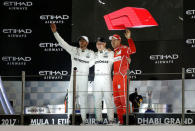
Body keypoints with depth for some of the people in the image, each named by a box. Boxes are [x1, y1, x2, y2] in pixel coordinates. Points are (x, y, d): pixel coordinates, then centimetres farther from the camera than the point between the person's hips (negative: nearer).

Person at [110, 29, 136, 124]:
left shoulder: (123, 48, -1)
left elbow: (133, 50, -22)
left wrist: (129, 38, -27)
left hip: (122, 76, -8)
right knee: (116, 99, 8)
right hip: (115, 76, 8)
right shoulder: (114, 52, 21)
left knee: (123, 97, -12)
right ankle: (120, 119, 12)